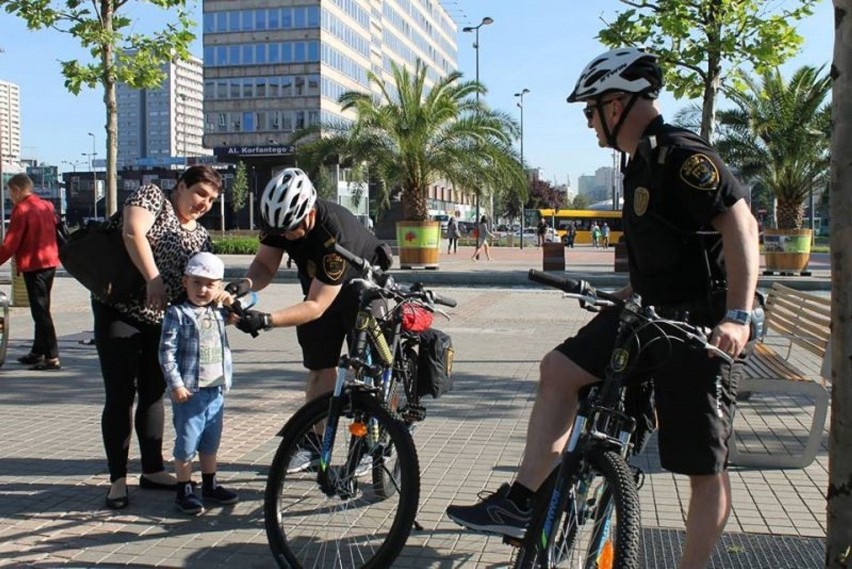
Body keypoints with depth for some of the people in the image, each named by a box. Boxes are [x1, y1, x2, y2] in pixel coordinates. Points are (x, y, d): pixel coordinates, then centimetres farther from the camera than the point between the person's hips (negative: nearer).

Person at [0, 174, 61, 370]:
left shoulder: (21, 209, -12)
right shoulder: (46, 205, 11)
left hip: (33, 264, -8)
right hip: (50, 262, 8)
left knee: (40, 311, -7)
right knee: (41, 309, 17)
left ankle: (52, 357, -9)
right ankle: (37, 352, 26)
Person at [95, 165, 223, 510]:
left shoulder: (201, 237, 13)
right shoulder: (152, 196, -3)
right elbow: (133, 233, -20)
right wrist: (153, 279, -27)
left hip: (161, 320, 6)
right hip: (118, 310, -6)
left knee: (153, 395, 12)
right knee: (121, 397, -2)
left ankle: (153, 470, 24)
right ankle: (118, 479, 6)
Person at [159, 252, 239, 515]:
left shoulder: (219, 312, 8)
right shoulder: (177, 313, -10)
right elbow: (167, 351, -13)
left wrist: (230, 299, 7)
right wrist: (175, 384, -18)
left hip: (216, 390, 6)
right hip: (189, 391, -6)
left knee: (211, 442, 17)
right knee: (187, 443, 2)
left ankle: (210, 485, 31)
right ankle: (184, 491, 14)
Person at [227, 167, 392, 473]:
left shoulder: (334, 236, -42)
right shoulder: (280, 217, -24)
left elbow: (316, 305, -40)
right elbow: (265, 264, -16)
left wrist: (266, 320, -49)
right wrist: (246, 283, -38)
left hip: (363, 288, -6)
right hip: (318, 286, 6)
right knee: (320, 366, 8)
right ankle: (315, 442, 17)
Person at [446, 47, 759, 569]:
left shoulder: (683, 155, -17)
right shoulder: (644, 159, 13)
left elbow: (740, 224, -27)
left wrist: (738, 317, -34)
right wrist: (635, 290, 23)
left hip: (702, 327, -10)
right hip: (654, 311, 10)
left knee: (705, 466, 0)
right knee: (559, 369, 1)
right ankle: (520, 504, 5)